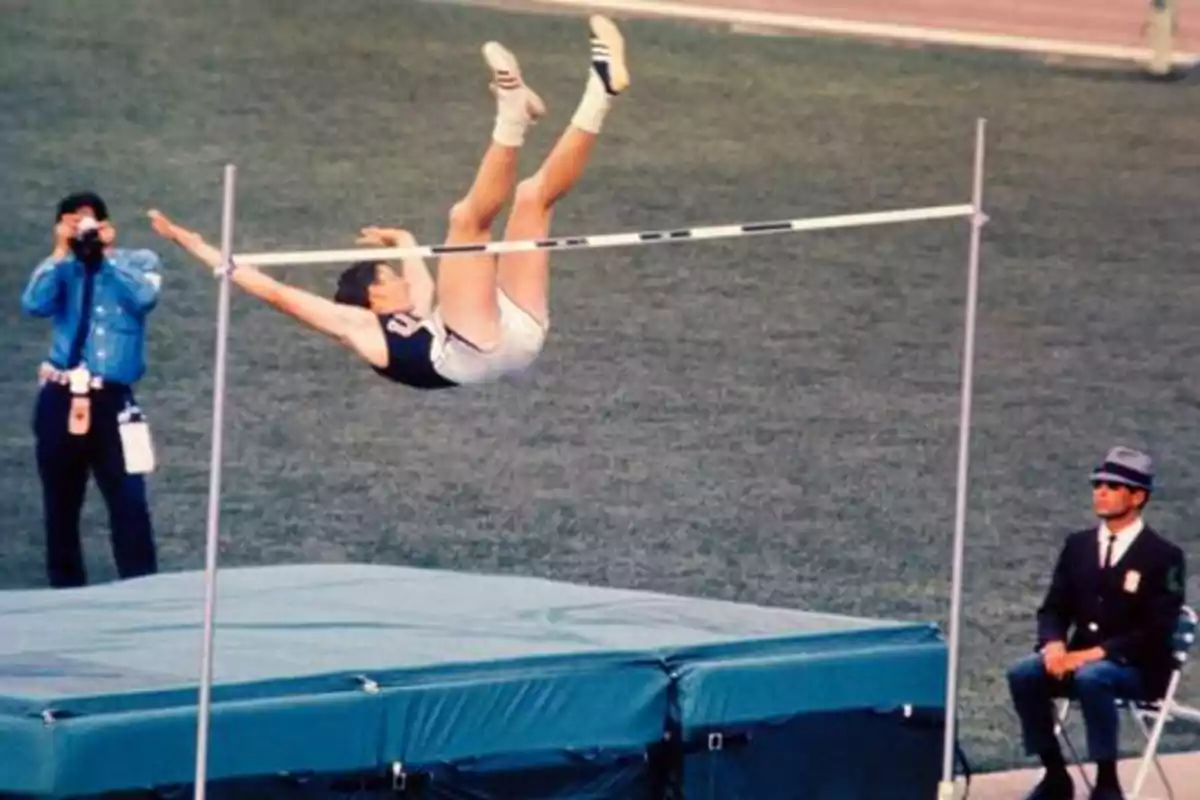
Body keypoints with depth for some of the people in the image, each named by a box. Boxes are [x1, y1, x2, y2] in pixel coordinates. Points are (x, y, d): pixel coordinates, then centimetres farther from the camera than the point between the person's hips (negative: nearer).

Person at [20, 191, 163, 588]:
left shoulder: (138, 262, 7)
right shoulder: (61, 270, 7)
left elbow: (144, 298, -14)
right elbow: (34, 304, -11)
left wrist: (107, 253, -9)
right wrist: (61, 253, -10)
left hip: (111, 400, -2)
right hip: (60, 399, 2)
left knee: (128, 500, -10)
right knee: (60, 503, 9)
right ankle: (66, 589, 18)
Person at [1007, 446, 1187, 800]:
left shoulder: (1163, 556, -8)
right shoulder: (1078, 545, 10)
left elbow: (1156, 632, -14)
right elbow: (1053, 608, 9)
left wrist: (1095, 653, -23)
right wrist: (1054, 644, -15)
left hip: (1137, 667, -6)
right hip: (1081, 659, 6)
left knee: (1091, 678, -38)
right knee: (1023, 674, -23)